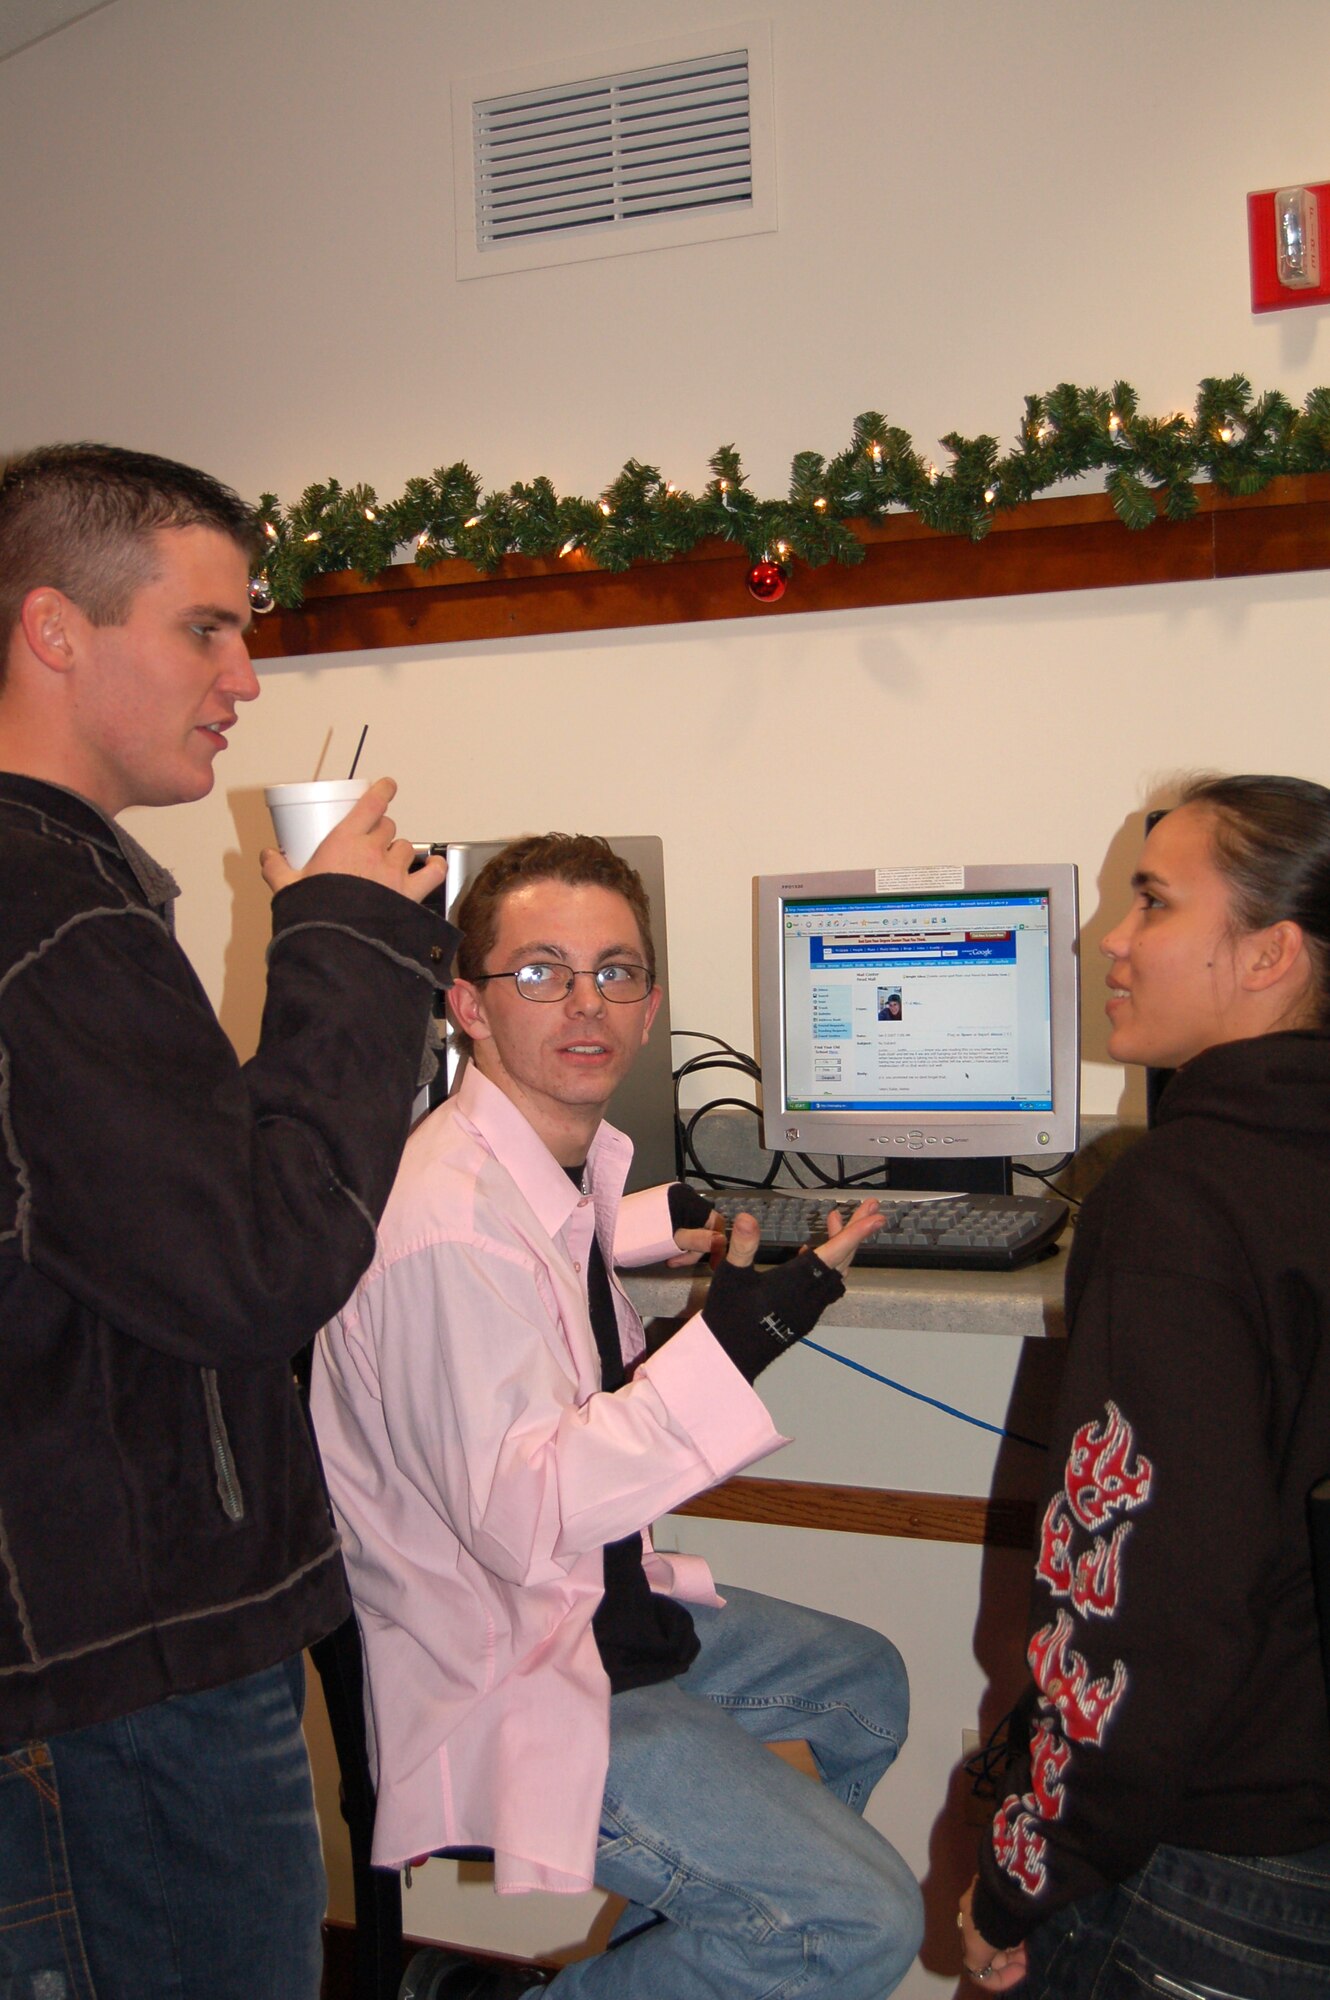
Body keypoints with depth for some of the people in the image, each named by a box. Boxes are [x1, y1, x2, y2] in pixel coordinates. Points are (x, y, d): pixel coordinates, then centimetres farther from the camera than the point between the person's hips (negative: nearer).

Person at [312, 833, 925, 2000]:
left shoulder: (568, 1159, 2)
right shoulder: (450, 1226, -29)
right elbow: (519, 1520, -33)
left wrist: (670, 1223, 18)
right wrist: (734, 1339, -37)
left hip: (598, 1606, 10)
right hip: (503, 1690, -10)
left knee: (865, 1687, 26)